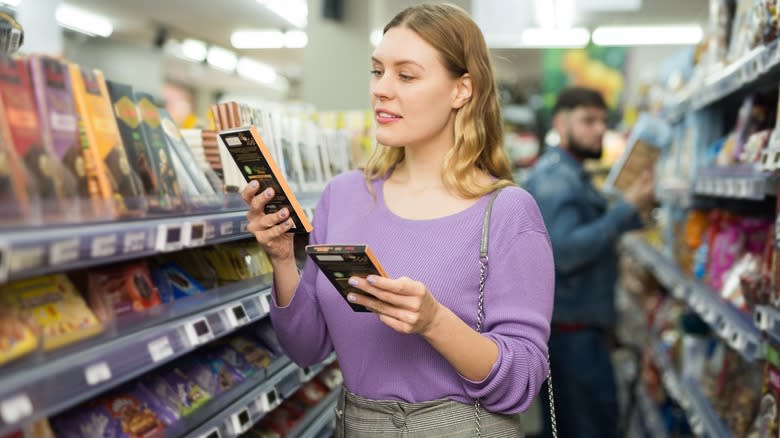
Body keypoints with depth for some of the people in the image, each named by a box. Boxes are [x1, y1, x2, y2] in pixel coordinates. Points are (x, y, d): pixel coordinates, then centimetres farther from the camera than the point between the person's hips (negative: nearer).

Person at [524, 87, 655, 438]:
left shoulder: (571, 175, 19)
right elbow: (565, 251, -25)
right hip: (571, 327, -10)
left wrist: (638, 211, 7)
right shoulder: (555, 176, -14)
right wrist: (626, 208, -21)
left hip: (575, 324, 10)